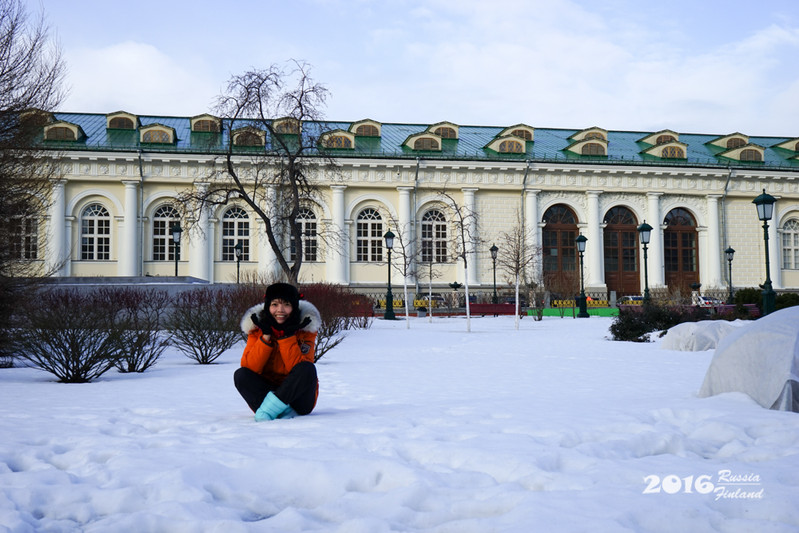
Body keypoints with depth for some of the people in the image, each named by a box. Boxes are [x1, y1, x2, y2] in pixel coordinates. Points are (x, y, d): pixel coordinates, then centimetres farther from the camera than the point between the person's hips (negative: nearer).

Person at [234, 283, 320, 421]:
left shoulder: (305, 328, -8)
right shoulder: (257, 328, -3)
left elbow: (300, 369, -18)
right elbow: (250, 368, -15)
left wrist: (286, 337, -24)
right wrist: (266, 336, -22)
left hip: (297, 396, -2)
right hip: (267, 388, 2)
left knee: (307, 369, -30)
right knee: (241, 375, -22)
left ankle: (268, 410, -30)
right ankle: (283, 411, -31)